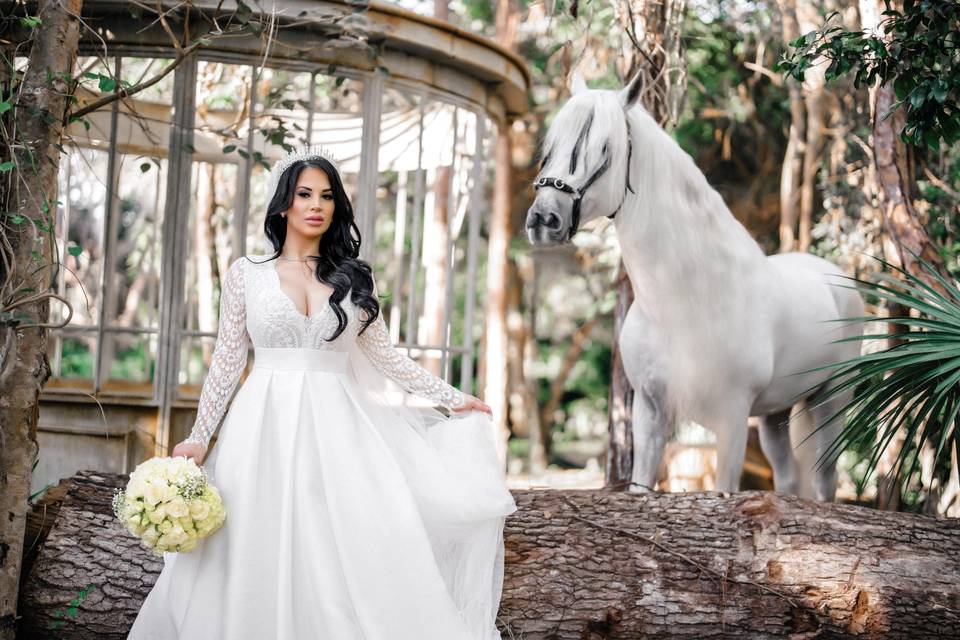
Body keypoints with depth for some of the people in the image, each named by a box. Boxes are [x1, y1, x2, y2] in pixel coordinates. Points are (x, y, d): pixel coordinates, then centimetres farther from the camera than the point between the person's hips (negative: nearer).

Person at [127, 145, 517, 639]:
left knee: (351, 551, -8)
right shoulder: (246, 273, 7)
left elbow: (384, 356, 15)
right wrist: (199, 436, 1)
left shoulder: (352, 277, 11)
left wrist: (452, 398, 14)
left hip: (337, 426, 1)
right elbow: (228, 360, 7)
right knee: (264, 557, -2)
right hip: (268, 426, -1)